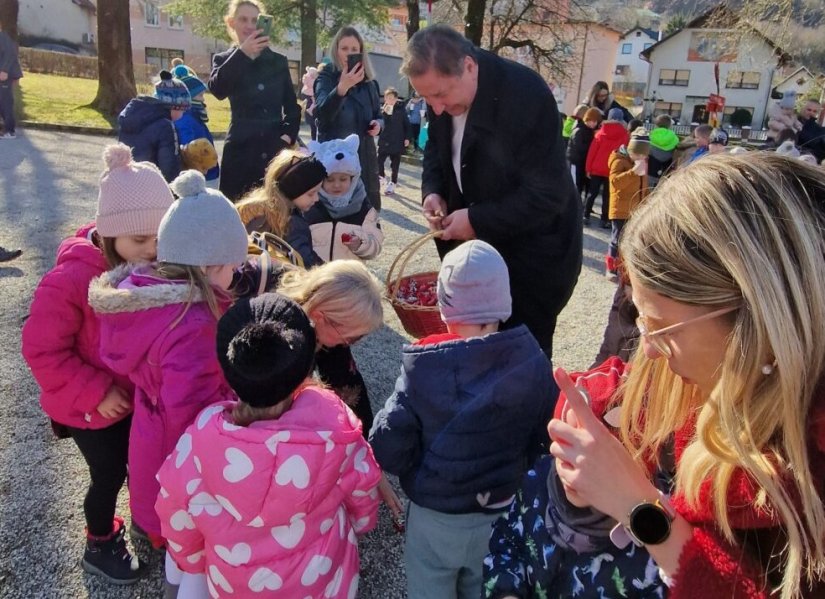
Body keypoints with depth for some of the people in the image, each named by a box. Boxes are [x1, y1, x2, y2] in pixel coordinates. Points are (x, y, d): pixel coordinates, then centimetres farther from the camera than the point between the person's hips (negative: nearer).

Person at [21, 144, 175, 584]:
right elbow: (42, 350, -21)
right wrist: (95, 392, -23)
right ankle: (99, 547, 39)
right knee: (109, 475, 11)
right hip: (91, 406, -5)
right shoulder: (71, 279, -29)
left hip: (139, 395, 5)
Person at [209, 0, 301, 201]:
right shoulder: (224, 59, 7)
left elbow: (292, 106, 14)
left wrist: (289, 134, -5)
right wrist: (242, 53, -24)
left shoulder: (278, 61, 11)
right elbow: (217, 89, -15)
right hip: (241, 147, -1)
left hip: (275, 146, 1)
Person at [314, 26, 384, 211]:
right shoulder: (326, 78, -3)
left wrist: (378, 124, -4)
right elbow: (323, 112, -22)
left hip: (364, 156, 5)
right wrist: (342, 88, -40)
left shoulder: (369, 83, 11)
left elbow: (378, 116, 21)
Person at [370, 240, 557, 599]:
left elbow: (388, 449, -21)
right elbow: (547, 440, -9)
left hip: (436, 519, -2)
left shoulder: (424, 367, -25)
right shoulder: (533, 362, -19)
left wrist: (420, 477, 0)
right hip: (505, 516, 3)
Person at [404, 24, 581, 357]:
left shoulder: (527, 96, -28)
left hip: (533, 250, -6)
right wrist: (433, 191, -8)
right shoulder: (443, 88, -7)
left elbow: (548, 196, -27)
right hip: (476, 242, 7)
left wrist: (477, 220, -26)